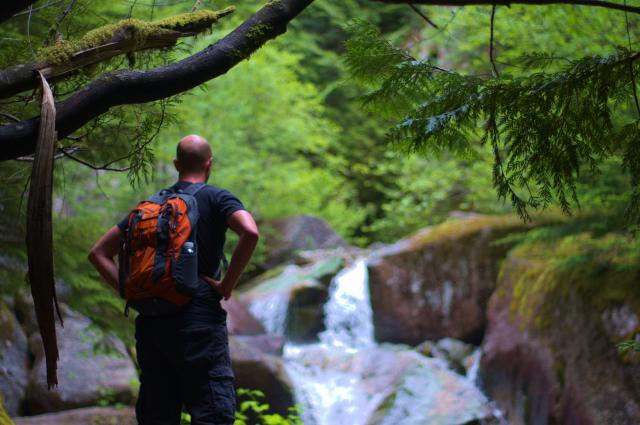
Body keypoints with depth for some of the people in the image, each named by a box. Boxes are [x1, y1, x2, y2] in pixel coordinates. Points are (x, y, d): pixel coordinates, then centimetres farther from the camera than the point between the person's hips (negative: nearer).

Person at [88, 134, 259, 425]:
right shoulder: (216, 199, 2)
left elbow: (99, 253, 16)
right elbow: (250, 232, -19)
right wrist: (227, 285, -10)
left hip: (151, 323, 5)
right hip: (200, 322, -5)